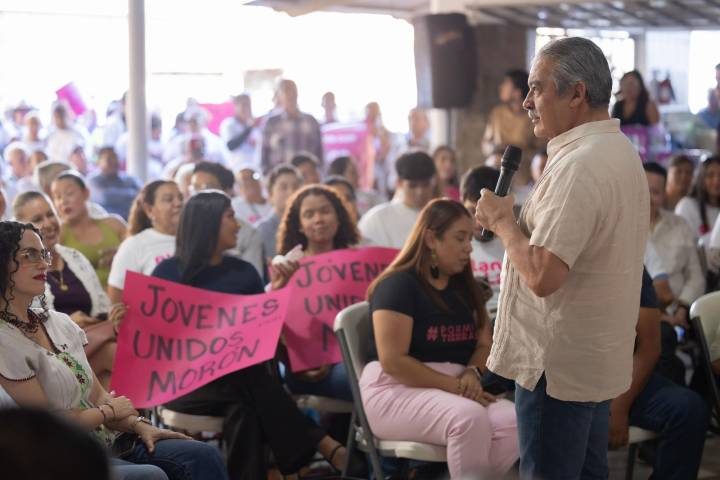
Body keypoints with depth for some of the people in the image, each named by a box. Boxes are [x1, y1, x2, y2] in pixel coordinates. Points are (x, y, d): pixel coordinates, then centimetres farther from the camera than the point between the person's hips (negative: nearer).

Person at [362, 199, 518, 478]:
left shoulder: (464, 286, 13)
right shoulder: (398, 285, -10)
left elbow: (484, 343, 15)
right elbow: (393, 361, -17)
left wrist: (472, 373, -9)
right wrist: (455, 386, -20)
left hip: (453, 390, 7)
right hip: (396, 391, -7)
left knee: (514, 422, -23)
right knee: (470, 417, -35)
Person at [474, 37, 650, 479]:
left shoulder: (579, 166, -23)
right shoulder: (621, 152, 10)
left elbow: (542, 275, -28)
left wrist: (503, 221, -13)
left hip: (559, 364, -10)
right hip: (600, 357, 10)